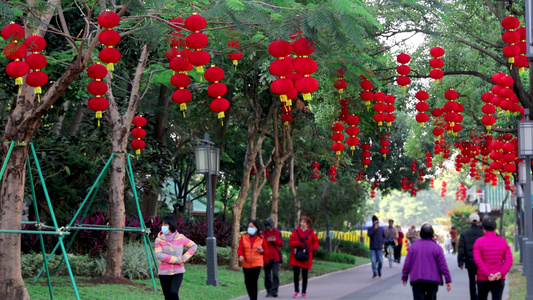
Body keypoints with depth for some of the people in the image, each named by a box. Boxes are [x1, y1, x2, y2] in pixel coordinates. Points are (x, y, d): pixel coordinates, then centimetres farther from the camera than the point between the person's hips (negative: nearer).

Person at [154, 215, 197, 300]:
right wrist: (176, 259, -17)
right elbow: (158, 255, -15)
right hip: (164, 273, 1)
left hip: (178, 272, -1)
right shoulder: (159, 240, -3)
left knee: (173, 293, -20)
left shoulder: (180, 238, 0)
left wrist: (185, 257, -4)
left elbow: (193, 246, 12)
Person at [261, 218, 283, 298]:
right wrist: (267, 241, -17)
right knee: (267, 275, 6)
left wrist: (275, 240, -14)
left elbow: (281, 243, 5)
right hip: (266, 257, 1)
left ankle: (274, 291, -14)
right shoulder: (263, 233, 4)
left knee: (275, 274, -14)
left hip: (276, 256, -1)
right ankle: (269, 291, 15)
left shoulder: (277, 232, 5)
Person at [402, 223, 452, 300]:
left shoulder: (413, 246, -1)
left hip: (416, 280, 0)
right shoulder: (437, 247, -5)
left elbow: (407, 263, 2)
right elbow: (443, 265, -5)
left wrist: (404, 277, 15)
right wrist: (448, 280, 0)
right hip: (433, 281, 1)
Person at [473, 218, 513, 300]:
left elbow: (478, 261, -15)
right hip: (499, 280, 1)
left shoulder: (478, 242, -3)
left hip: (483, 279, -1)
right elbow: (509, 261, -6)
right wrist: (501, 274, -15)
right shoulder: (503, 242, 5)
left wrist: (488, 275, -17)